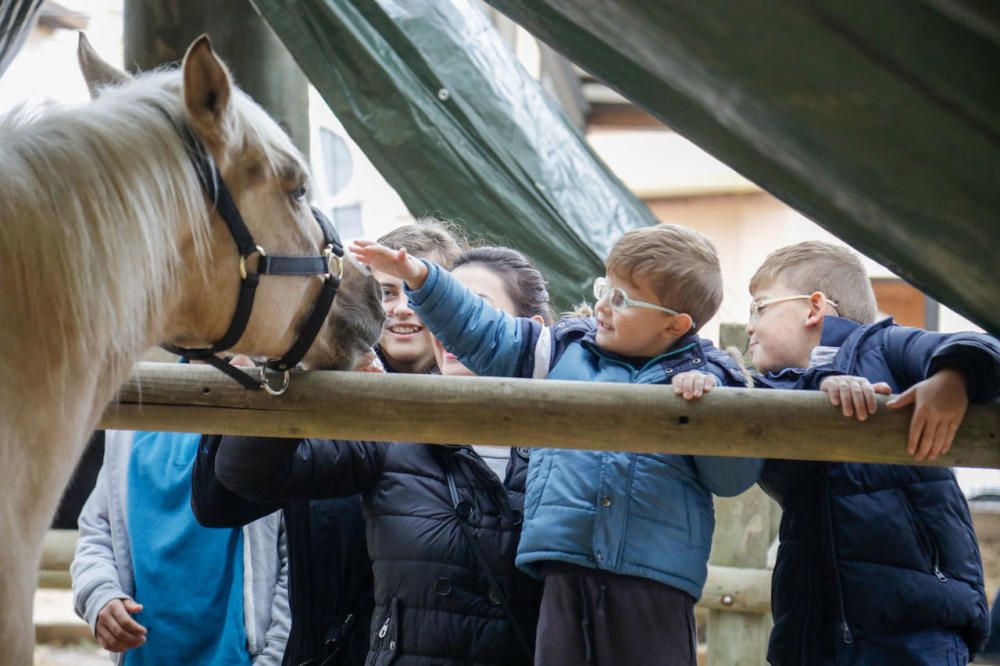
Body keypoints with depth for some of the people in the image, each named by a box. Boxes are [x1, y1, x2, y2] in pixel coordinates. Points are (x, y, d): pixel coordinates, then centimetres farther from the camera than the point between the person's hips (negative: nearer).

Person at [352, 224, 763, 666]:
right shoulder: (566, 351, 11)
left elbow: (735, 477, -2)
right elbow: (483, 335, 17)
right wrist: (420, 278, 12)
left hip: (656, 581, -3)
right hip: (568, 575, 3)